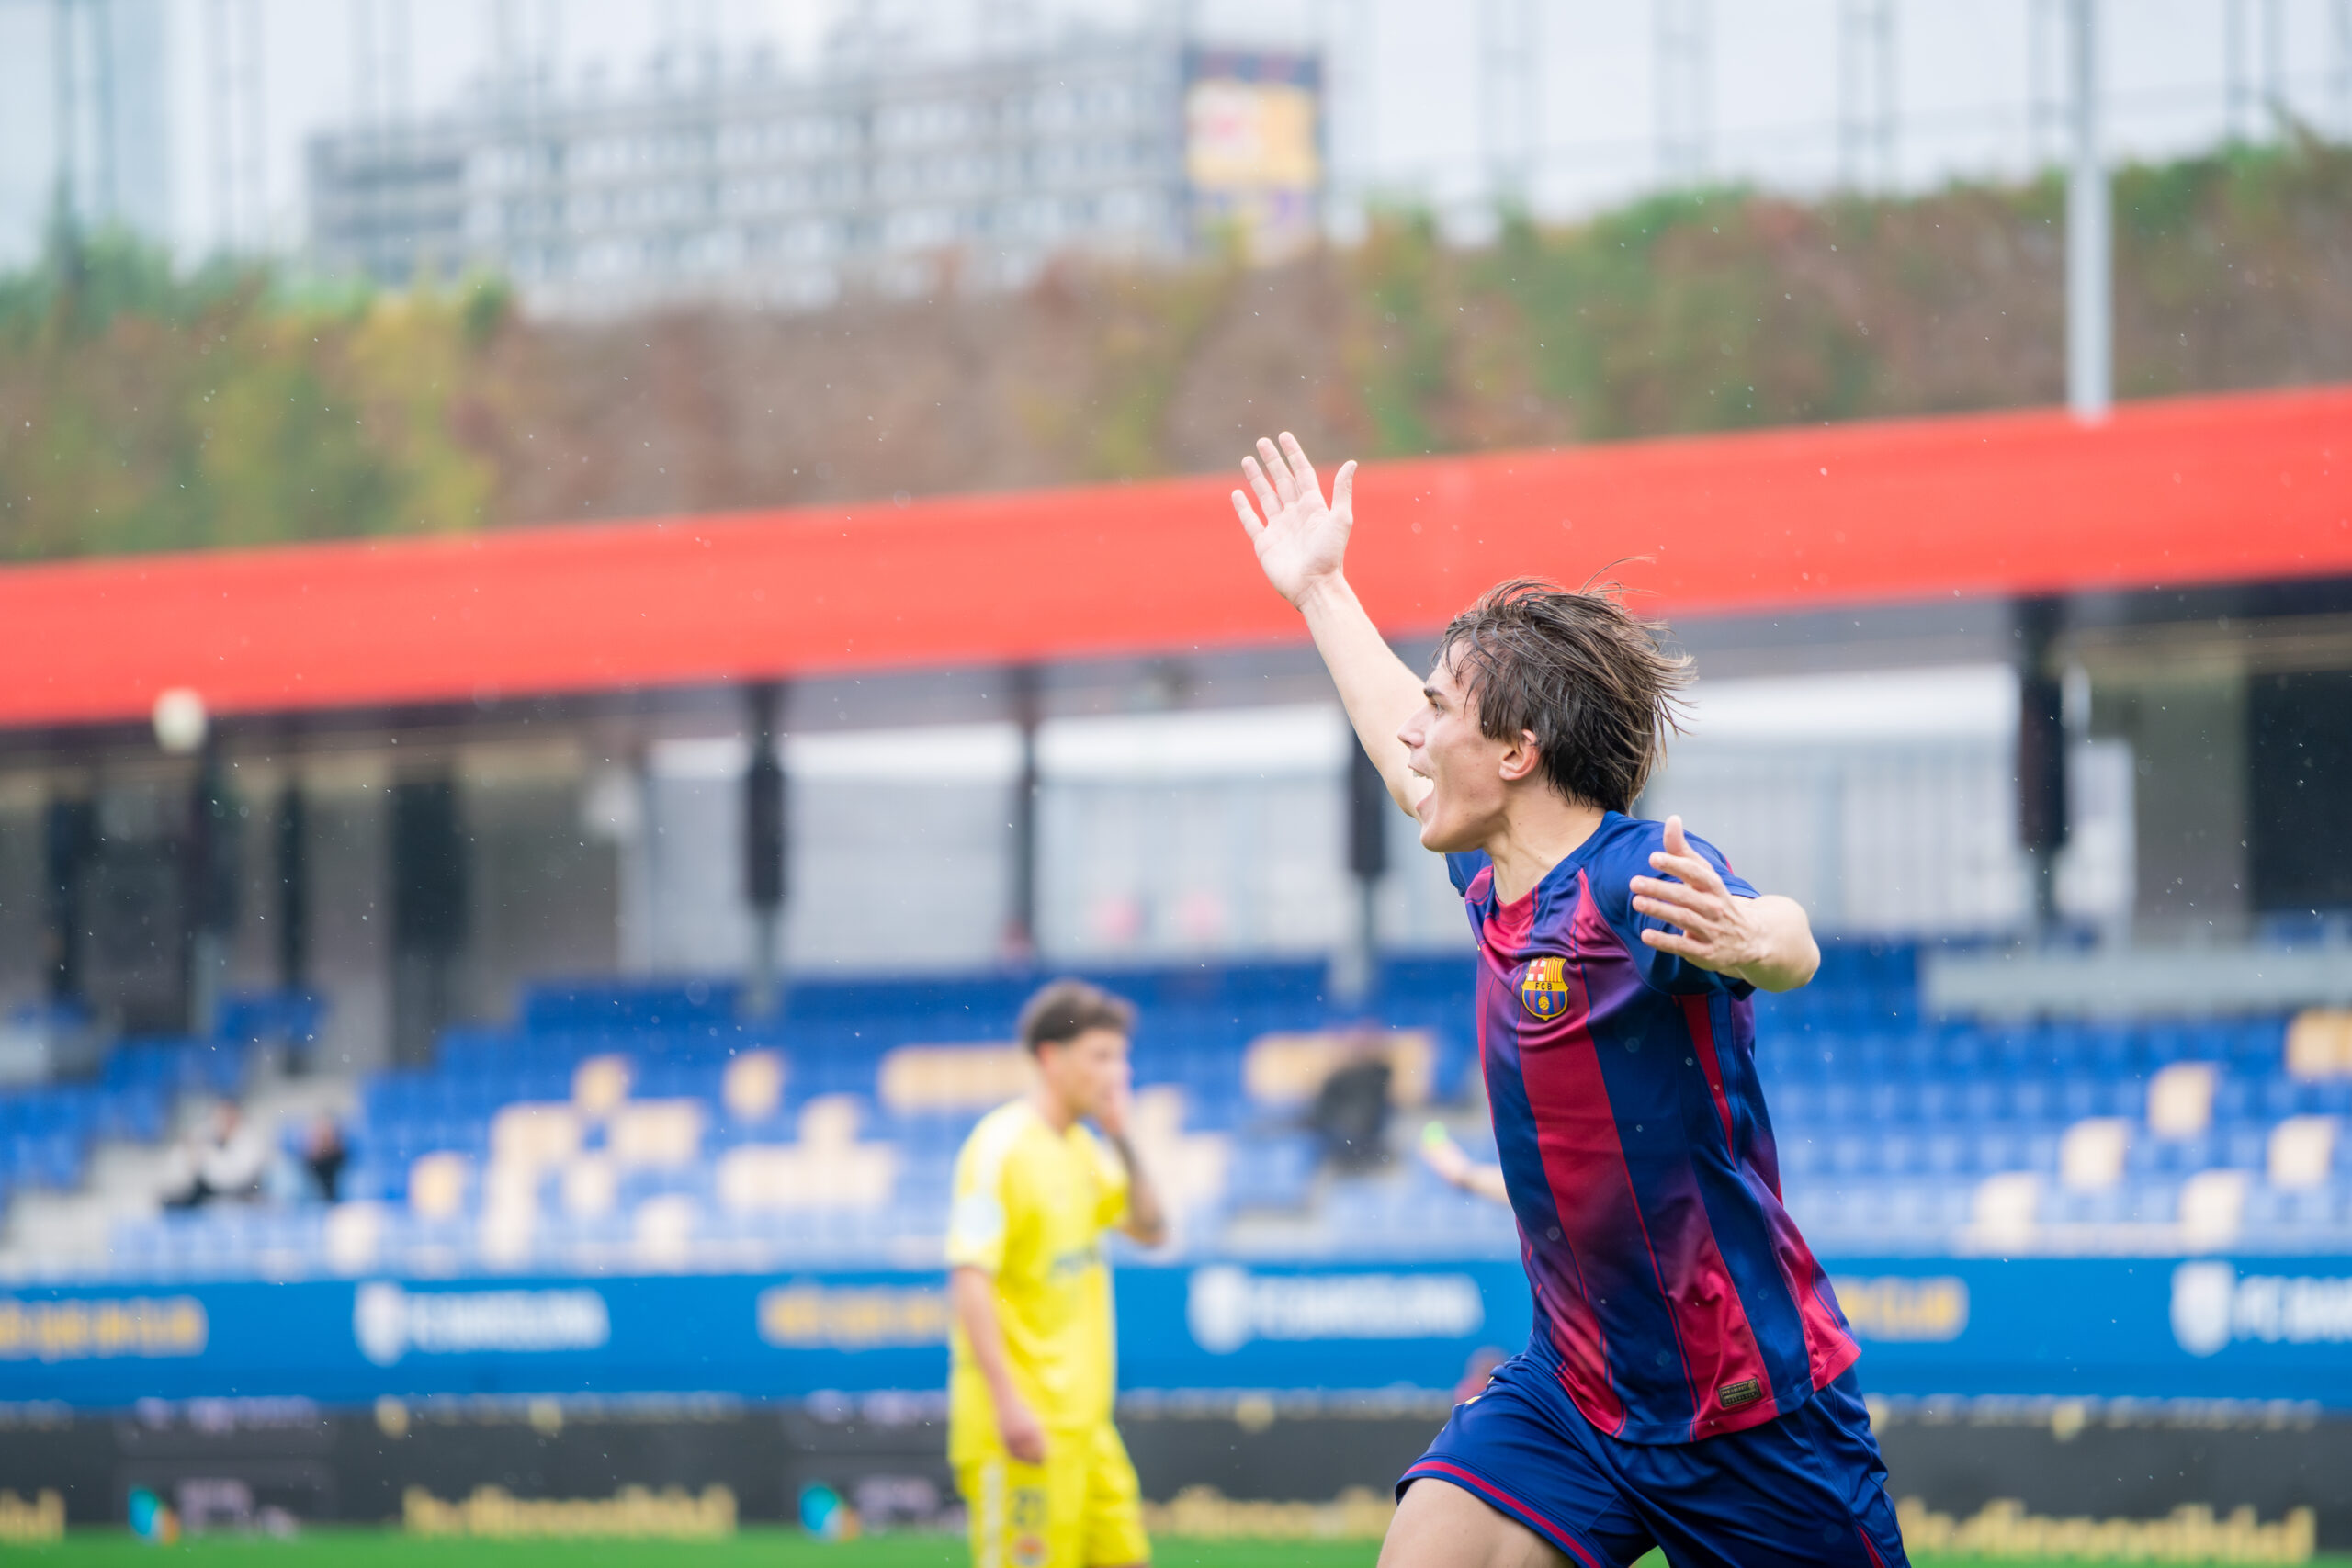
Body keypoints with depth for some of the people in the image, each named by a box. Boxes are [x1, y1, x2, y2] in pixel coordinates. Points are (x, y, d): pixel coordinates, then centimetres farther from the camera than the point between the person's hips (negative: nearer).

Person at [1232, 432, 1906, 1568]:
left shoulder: (1641, 881, -20)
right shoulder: (1500, 885, 6)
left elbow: (1790, 946, -43)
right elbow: (1417, 770, 29)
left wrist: (1748, 938, -67)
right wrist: (1320, 591, 41)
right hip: (1571, 1391, 7)